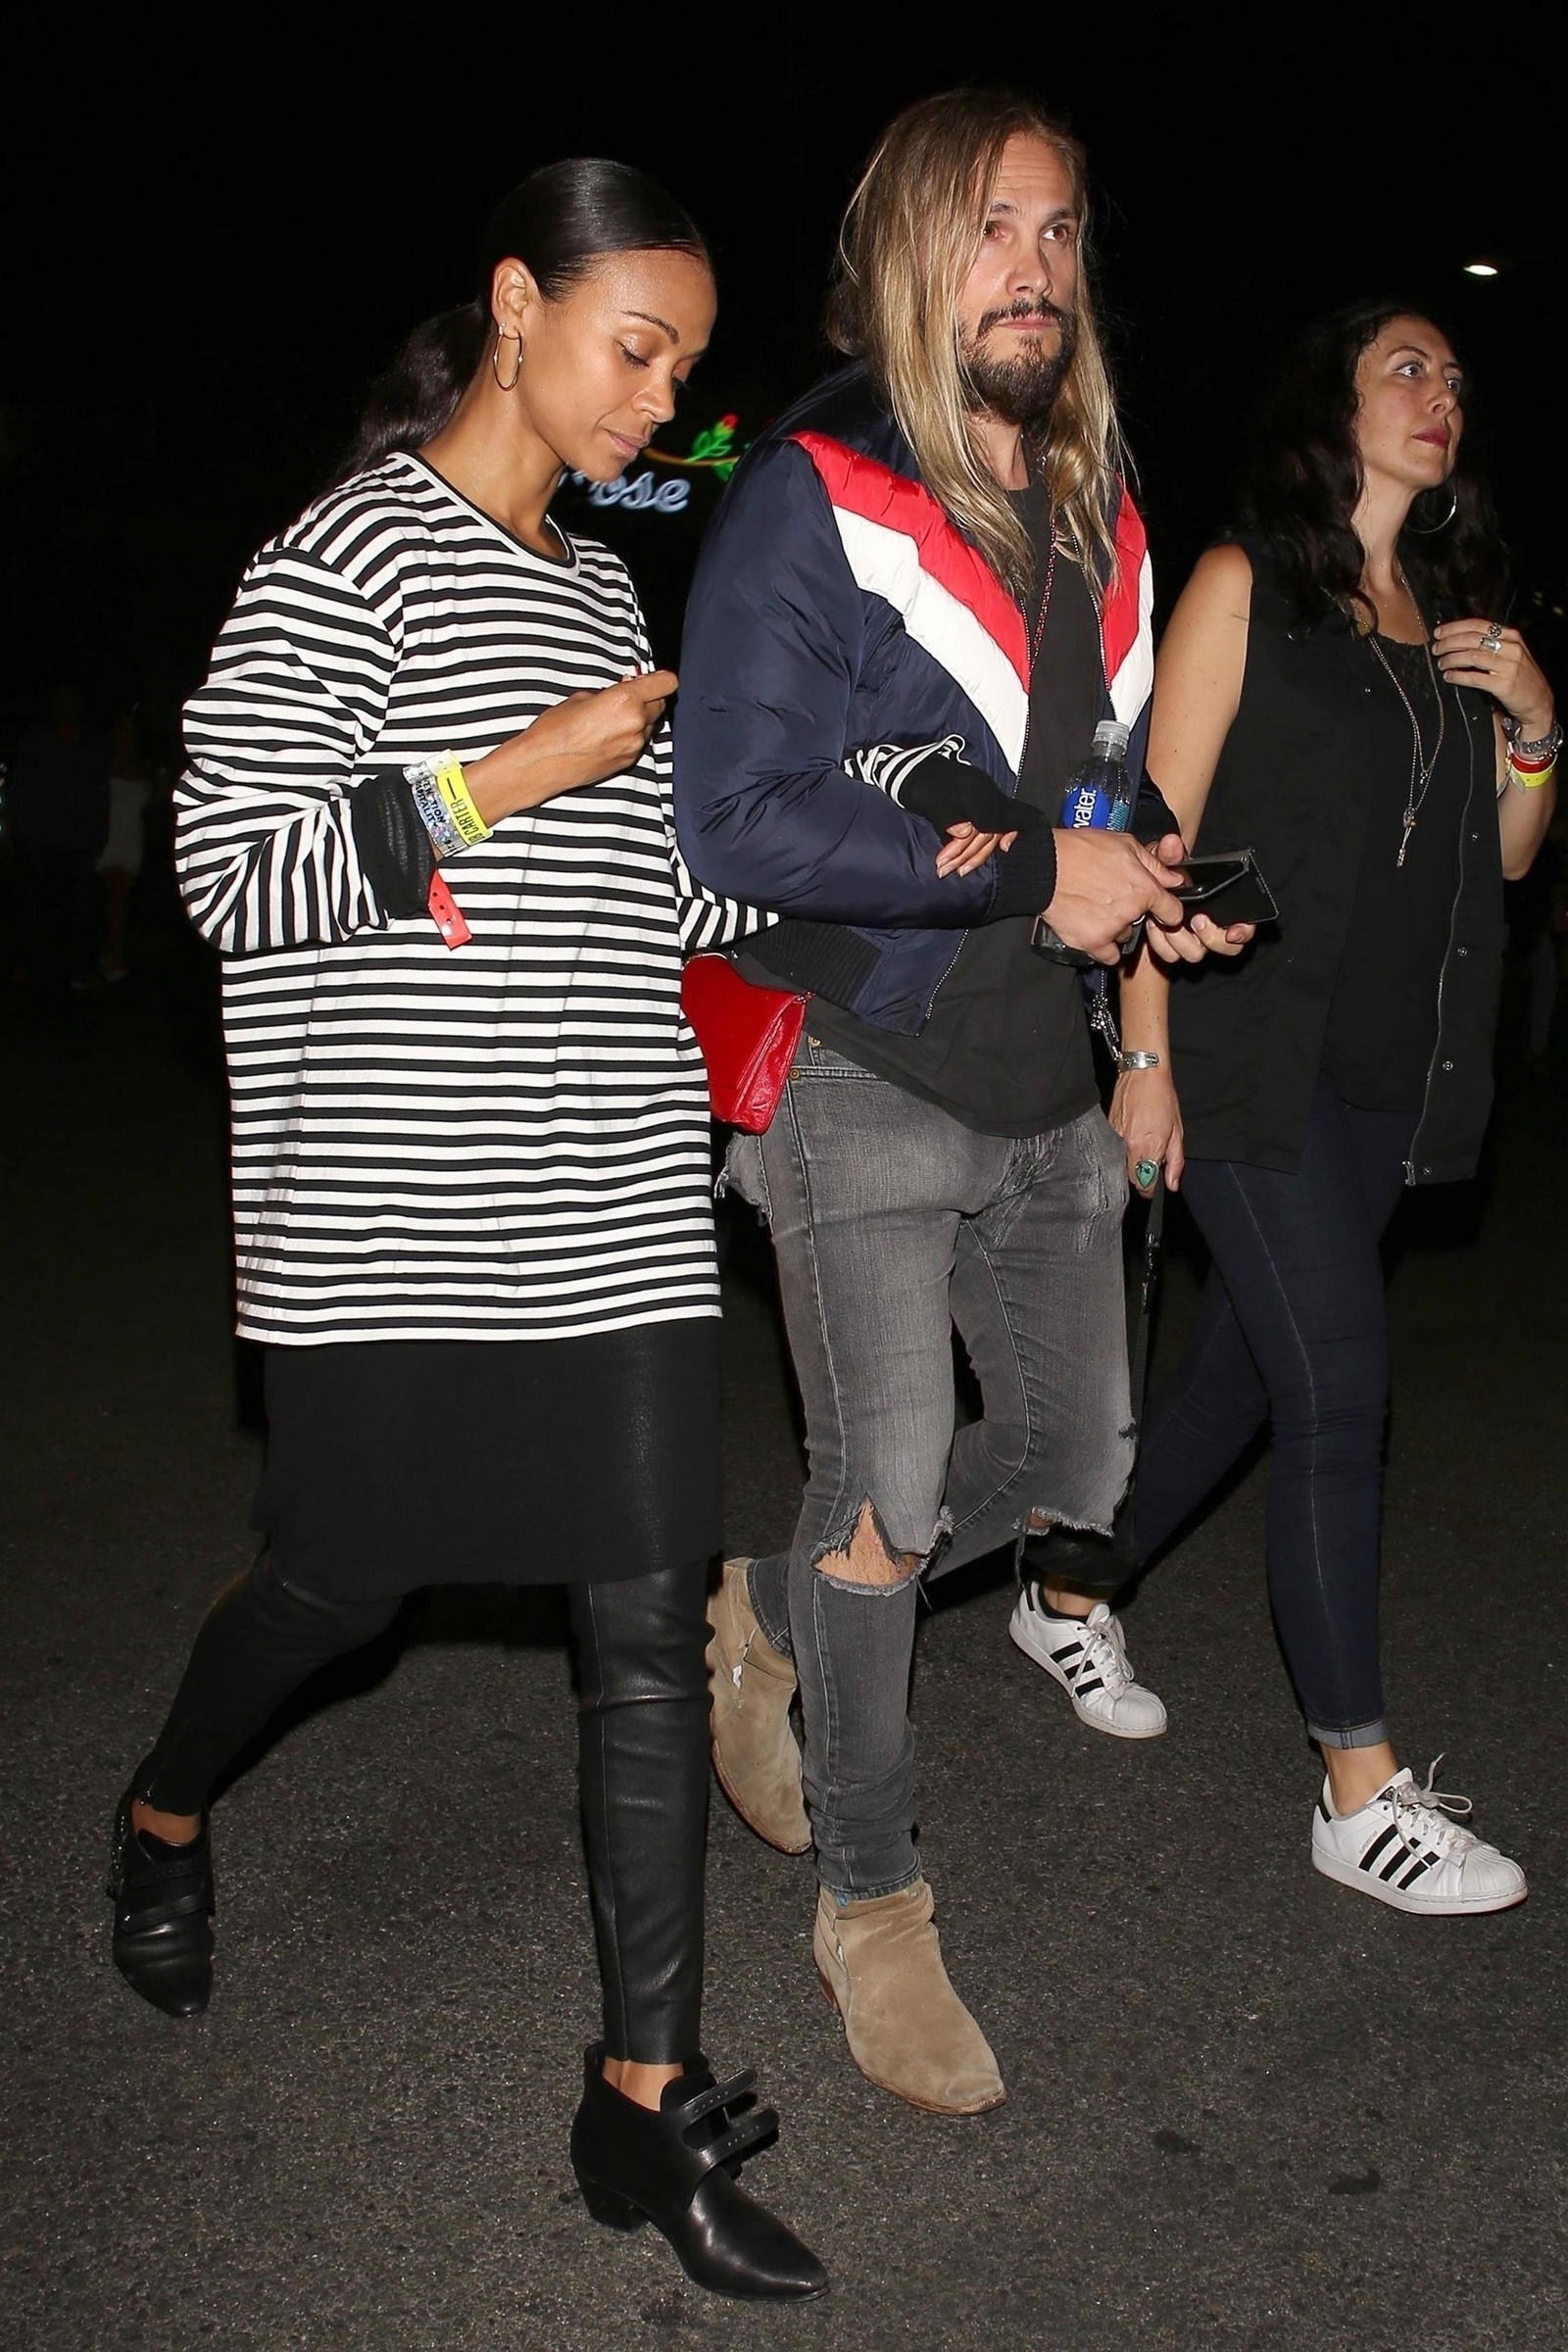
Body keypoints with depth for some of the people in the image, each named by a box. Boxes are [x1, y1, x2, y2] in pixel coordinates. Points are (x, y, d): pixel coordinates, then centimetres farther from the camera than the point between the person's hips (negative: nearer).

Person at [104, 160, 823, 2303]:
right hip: (394, 1215, -6)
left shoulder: (600, 585, 17)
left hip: (613, 1207, 6)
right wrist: (516, 772, -16)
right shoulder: (351, 552, -5)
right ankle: (166, 1810, 46)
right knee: (345, 1579, 11)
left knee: (648, 1626, 2)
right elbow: (232, 875, -12)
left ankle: (649, 2102, 15)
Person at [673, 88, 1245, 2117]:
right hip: (870, 1087, -7)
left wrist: (1151, 895, 3)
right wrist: (1029, 873, -20)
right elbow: (735, 822, -18)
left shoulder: (1094, 516, 13)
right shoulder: (808, 503, -9)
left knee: (1081, 1459, 15)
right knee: (889, 1503, -3)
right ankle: (869, 1906, 19)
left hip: (1045, 1084, 7)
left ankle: (772, 1613, 38)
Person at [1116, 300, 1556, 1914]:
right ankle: (1361, 1792, 1)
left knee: (1242, 1367, 13)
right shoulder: (1245, 584, -2)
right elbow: (1158, 827, -7)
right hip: (1255, 1058, -6)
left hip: (1391, 1078, 7)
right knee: (1339, 1389, -9)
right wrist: (1146, 1056, -13)